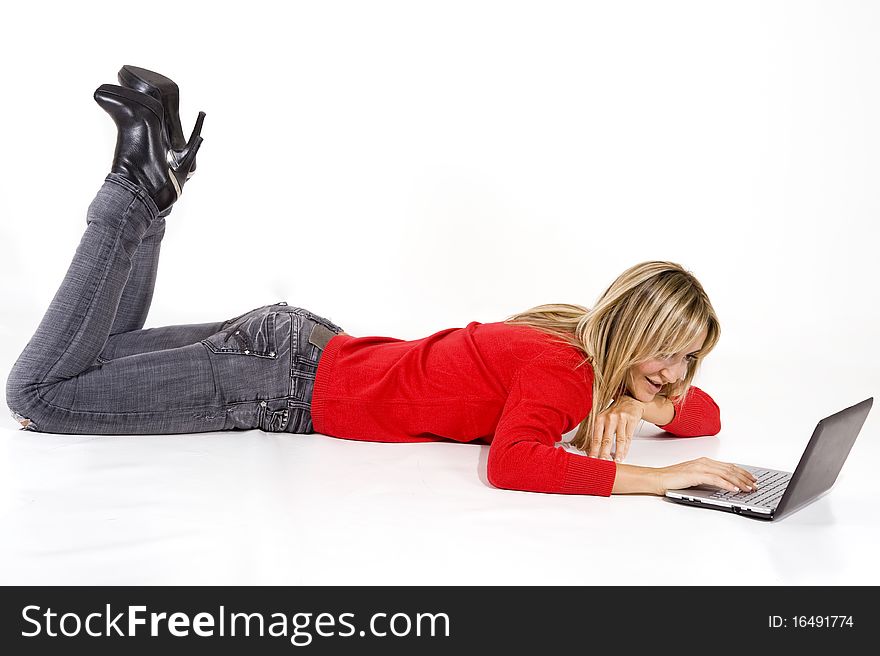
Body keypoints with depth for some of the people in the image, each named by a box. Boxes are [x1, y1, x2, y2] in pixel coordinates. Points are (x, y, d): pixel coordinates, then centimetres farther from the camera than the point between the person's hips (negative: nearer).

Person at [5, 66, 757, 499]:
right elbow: (512, 464, -42)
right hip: (285, 377, -8)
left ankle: (157, 175, 19)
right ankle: (145, 183, 2)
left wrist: (639, 407, -11)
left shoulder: (606, 371, 1)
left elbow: (709, 413, 11)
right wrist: (660, 476, -42)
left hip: (311, 347, 8)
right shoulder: (564, 368, -25)